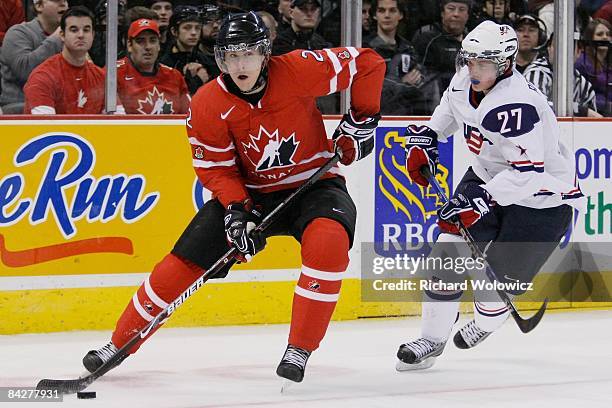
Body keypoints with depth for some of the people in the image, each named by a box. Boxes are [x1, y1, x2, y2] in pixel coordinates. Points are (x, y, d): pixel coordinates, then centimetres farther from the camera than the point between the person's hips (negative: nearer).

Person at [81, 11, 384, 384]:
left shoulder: (298, 70, -21)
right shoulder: (208, 104, -14)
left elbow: (367, 63, -11)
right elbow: (216, 169, -8)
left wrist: (361, 121, -12)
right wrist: (236, 212, -23)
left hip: (313, 183, -2)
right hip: (250, 192, 2)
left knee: (328, 241, -34)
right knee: (185, 258, -6)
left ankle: (299, 350, -23)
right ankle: (119, 345, 10)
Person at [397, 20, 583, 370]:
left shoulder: (517, 105, -33)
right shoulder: (464, 82, -7)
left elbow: (528, 172, -38)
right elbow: (450, 108, 20)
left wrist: (482, 198, -43)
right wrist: (427, 137, 10)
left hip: (542, 199, -8)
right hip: (489, 177, 8)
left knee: (497, 277, -8)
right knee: (450, 250, -6)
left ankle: (487, 322, 27)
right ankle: (432, 339, 3)